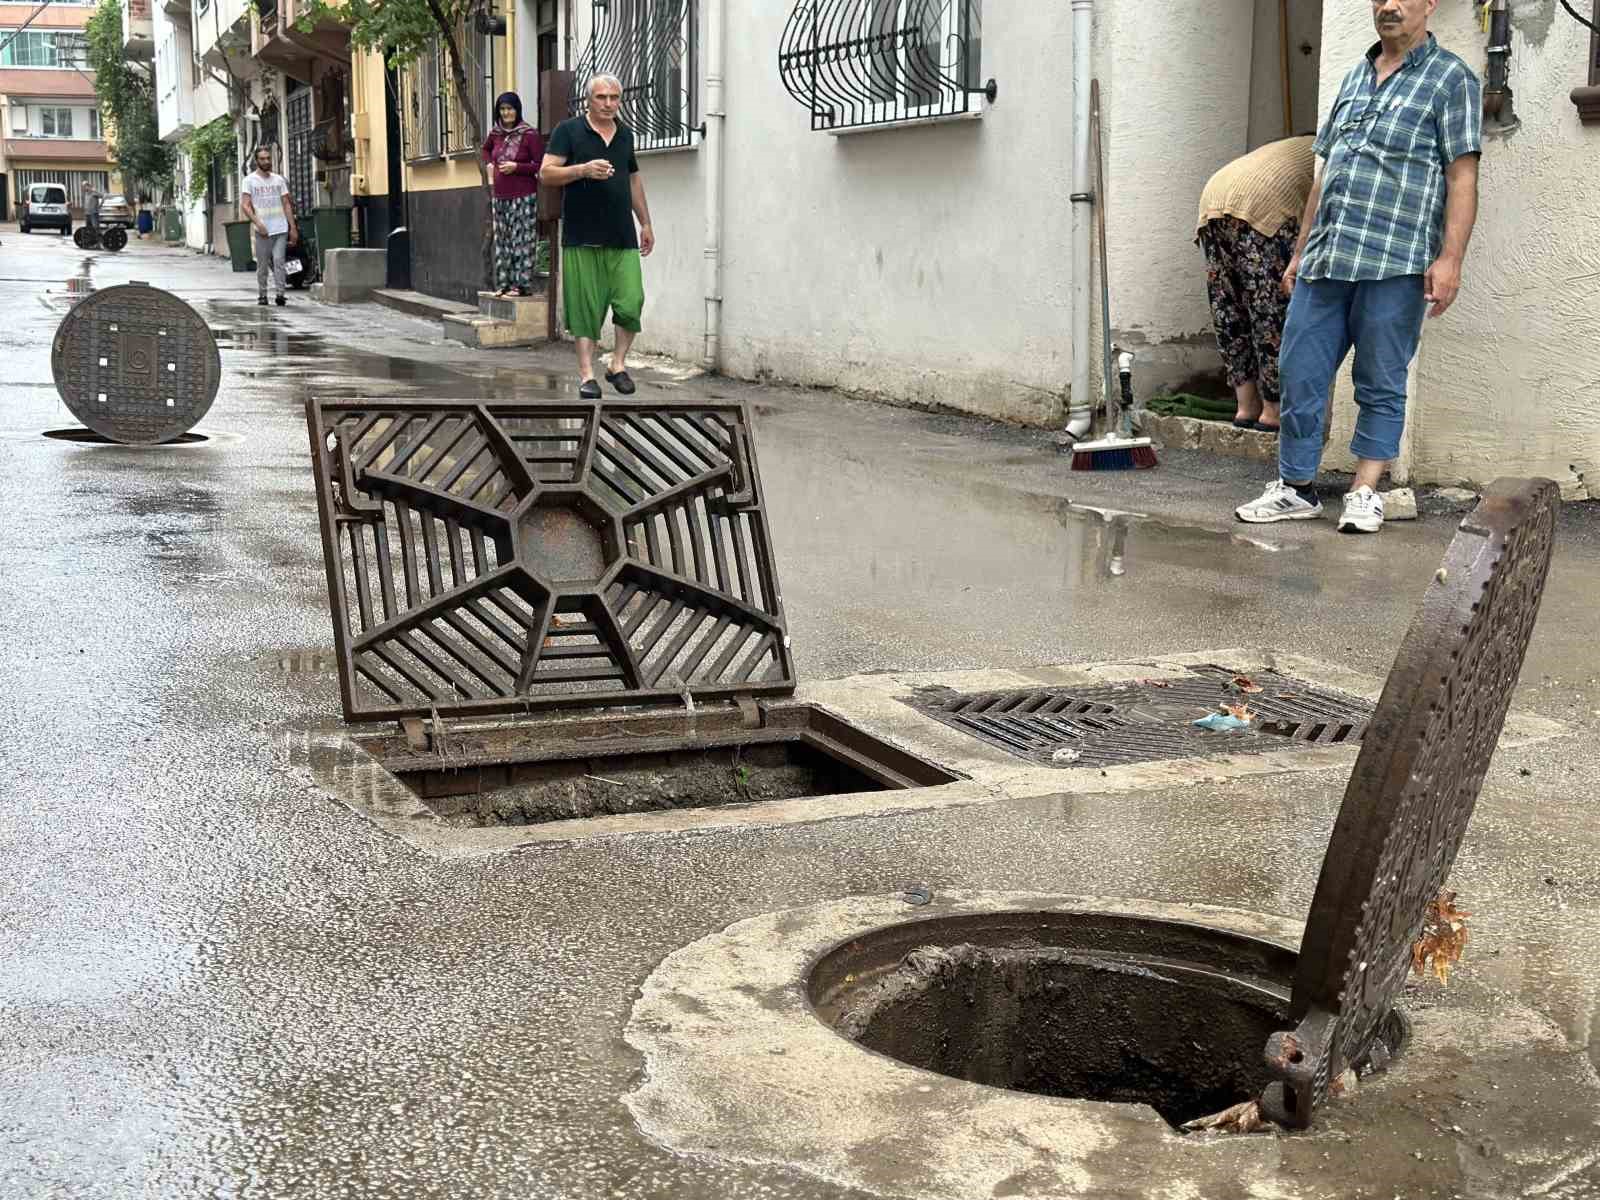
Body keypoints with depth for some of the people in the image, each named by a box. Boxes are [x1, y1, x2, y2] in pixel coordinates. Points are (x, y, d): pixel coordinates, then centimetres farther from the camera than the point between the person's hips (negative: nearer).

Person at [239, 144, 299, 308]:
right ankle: (262, 296, 14)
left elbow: (287, 205, 13)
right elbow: (245, 205, -5)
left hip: (281, 229, 2)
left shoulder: (279, 180, 12)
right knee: (262, 265, 4)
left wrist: (293, 228, 6)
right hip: (263, 231, -2)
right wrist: (258, 223, -18)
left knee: (279, 261, -10)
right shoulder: (250, 180, 1)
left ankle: (279, 294, -13)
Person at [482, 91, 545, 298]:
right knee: (502, 240, 9)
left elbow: (540, 165, -10)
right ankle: (504, 283, 14)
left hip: (523, 196, -7)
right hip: (500, 195, 7)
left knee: (521, 240, -7)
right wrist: (490, 164, 15)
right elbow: (486, 149, 32)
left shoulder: (529, 135, -9)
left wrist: (516, 167, -16)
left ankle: (522, 284, -4)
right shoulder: (496, 133, 10)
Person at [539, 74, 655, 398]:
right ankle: (586, 374, 4)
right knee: (586, 307, -2)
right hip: (582, 237, -4)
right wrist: (584, 169, -20)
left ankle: (618, 364, 11)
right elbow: (546, 173, -5)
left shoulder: (625, 134, 16)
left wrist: (646, 224, 24)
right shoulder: (569, 130, 1)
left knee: (631, 302, -6)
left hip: (623, 237, 4)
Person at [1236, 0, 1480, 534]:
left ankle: (1364, 493, 9)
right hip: (1324, 261, 6)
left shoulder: (1450, 79, 2)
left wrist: (1450, 258, -15)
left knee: (1381, 386, 1)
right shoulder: (1354, 78, 20)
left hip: (1394, 265, -6)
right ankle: (1297, 489, 13)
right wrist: (1300, 252, 19)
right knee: (1298, 374, 4)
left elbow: (1462, 177, -5)